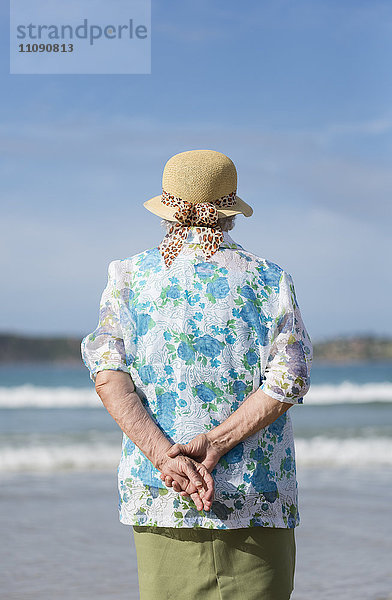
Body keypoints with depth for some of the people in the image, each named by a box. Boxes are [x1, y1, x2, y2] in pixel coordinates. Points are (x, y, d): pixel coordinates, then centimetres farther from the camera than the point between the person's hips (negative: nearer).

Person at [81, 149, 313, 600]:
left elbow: (107, 372, -7)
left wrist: (164, 454, -15)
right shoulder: (270, 280, 5)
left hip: (159, 492, 1)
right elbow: (288, 380, -7)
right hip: (258, 498, -1)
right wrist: (214, 444, -13)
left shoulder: (130, 275, 7)